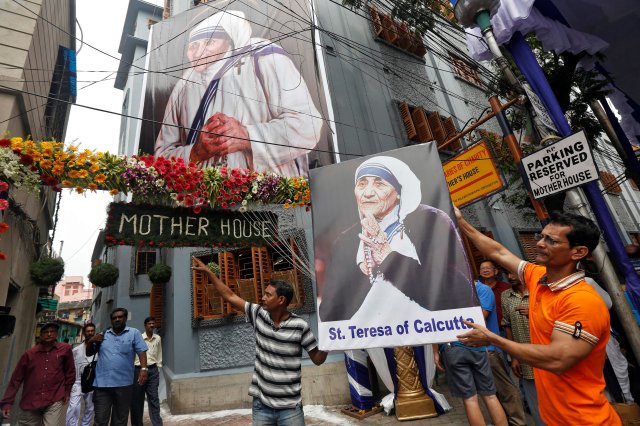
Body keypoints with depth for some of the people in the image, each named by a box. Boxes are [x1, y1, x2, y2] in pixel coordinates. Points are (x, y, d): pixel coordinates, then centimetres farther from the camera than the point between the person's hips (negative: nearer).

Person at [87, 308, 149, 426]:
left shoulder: (134, 333, 1)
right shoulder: (103, 335, 11)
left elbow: (142, 352, -6)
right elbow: (88, 353, 18)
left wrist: (143, 369, -21)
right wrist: (91, 341, -1)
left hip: (124, 384, -2)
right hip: (102, 384, 2)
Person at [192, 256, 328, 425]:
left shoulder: (299, 326, -13)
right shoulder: (259, 315, -4)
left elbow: (317, 359, -5)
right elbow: (230, 296, 3)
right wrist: (207, 272, 5)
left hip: (290, 408, -3)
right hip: (261, 404, 3)